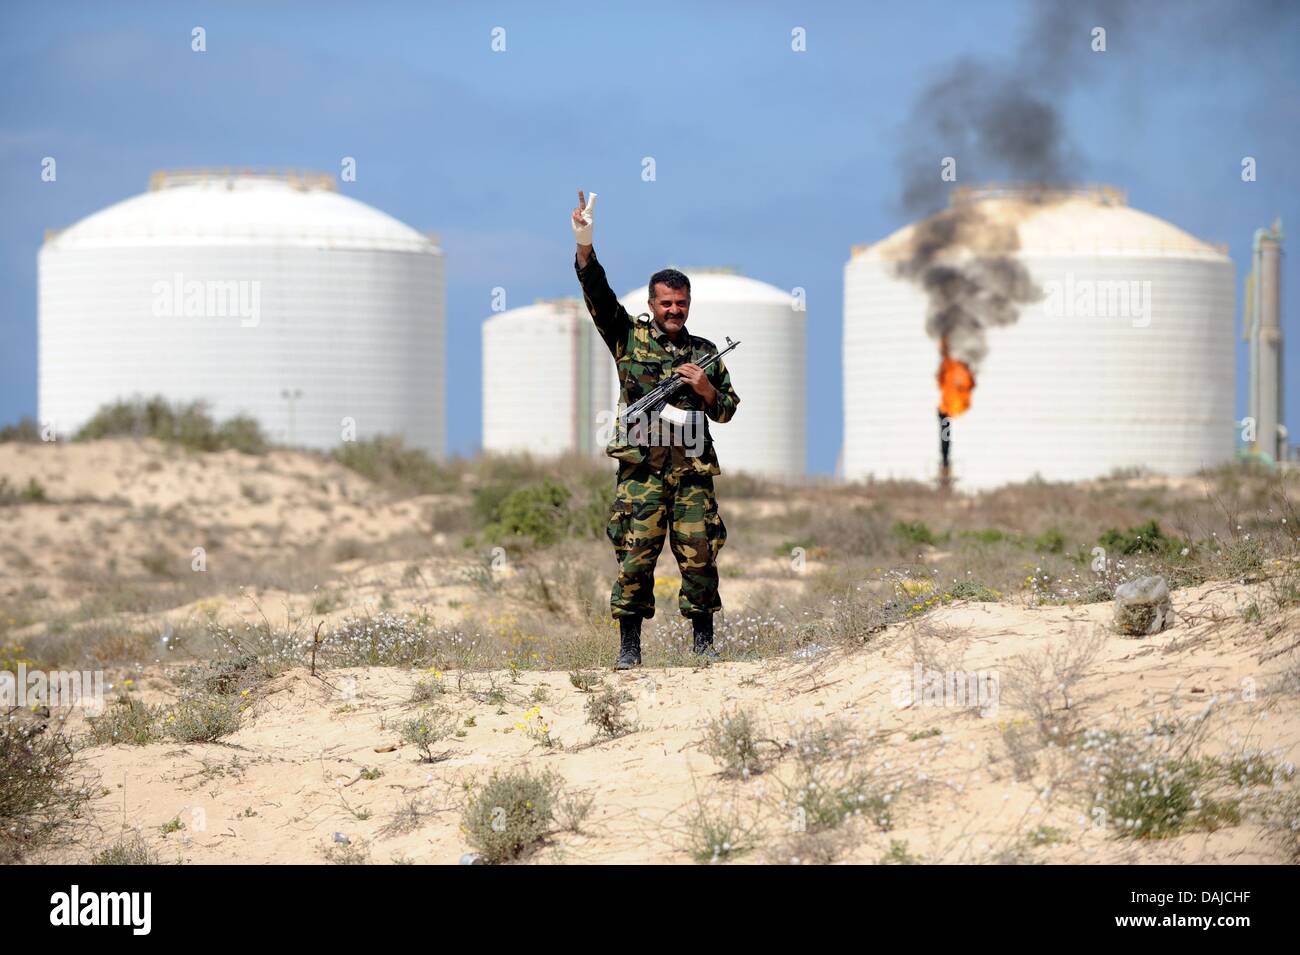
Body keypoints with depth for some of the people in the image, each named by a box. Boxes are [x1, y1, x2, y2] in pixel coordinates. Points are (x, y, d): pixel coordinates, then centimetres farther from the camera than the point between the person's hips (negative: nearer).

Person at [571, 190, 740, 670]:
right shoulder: (630, 337, 8)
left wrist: (707, 390, -3)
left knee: (700, 557, 1)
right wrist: (584, 246, -17)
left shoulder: (705, 352, 14)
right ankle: (629, 645, 2)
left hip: (692, 471, 2)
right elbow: (598, 295, -4)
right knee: (635, 557, -4)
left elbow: (728, 410, 18)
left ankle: (702, 639, 12)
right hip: (641, 470, -2)